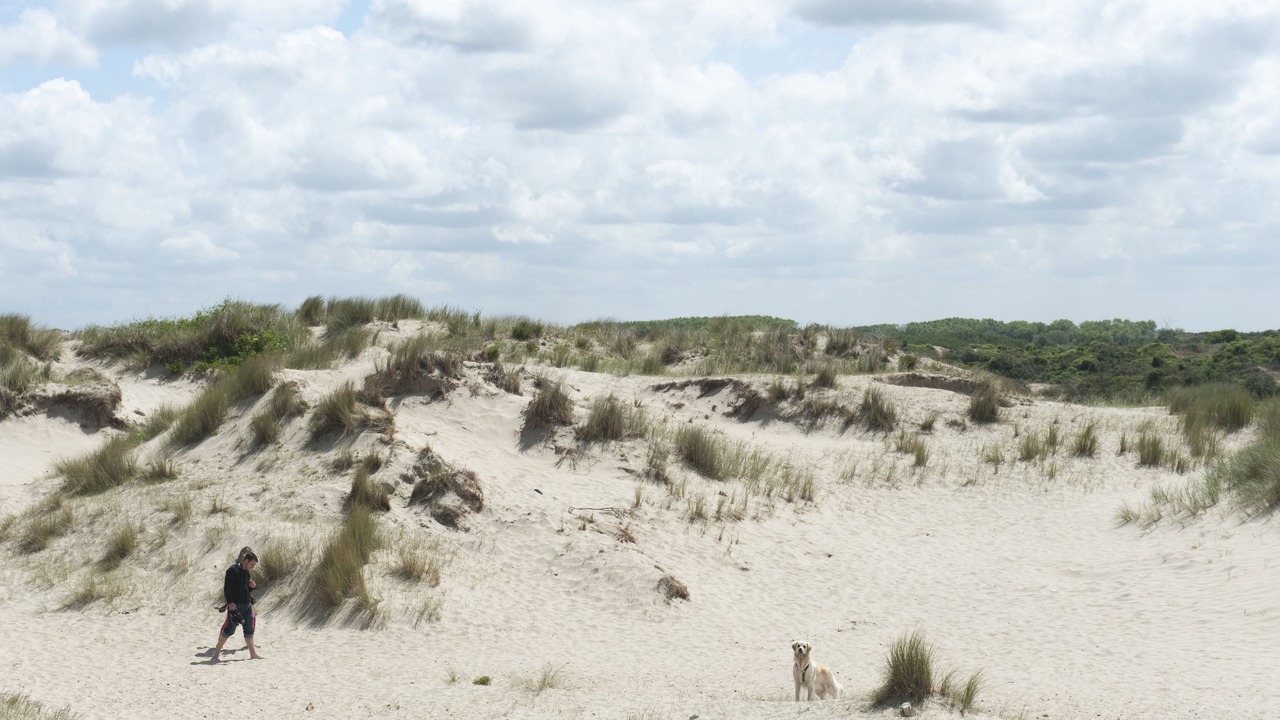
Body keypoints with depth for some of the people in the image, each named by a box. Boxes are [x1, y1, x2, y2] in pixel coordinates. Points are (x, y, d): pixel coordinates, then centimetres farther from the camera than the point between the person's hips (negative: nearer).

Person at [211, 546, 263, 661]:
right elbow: (227, 588, -17)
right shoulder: (233, 570, -12)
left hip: (246, 604, 8)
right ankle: (216, 651, 6)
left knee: (249, 629, 9)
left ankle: (253, 653, 13)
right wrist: (230, 602, -24)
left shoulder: (246, 572, 15)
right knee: (229, 629, -5)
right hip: (235, 605, -8)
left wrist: (252, 586, 1)